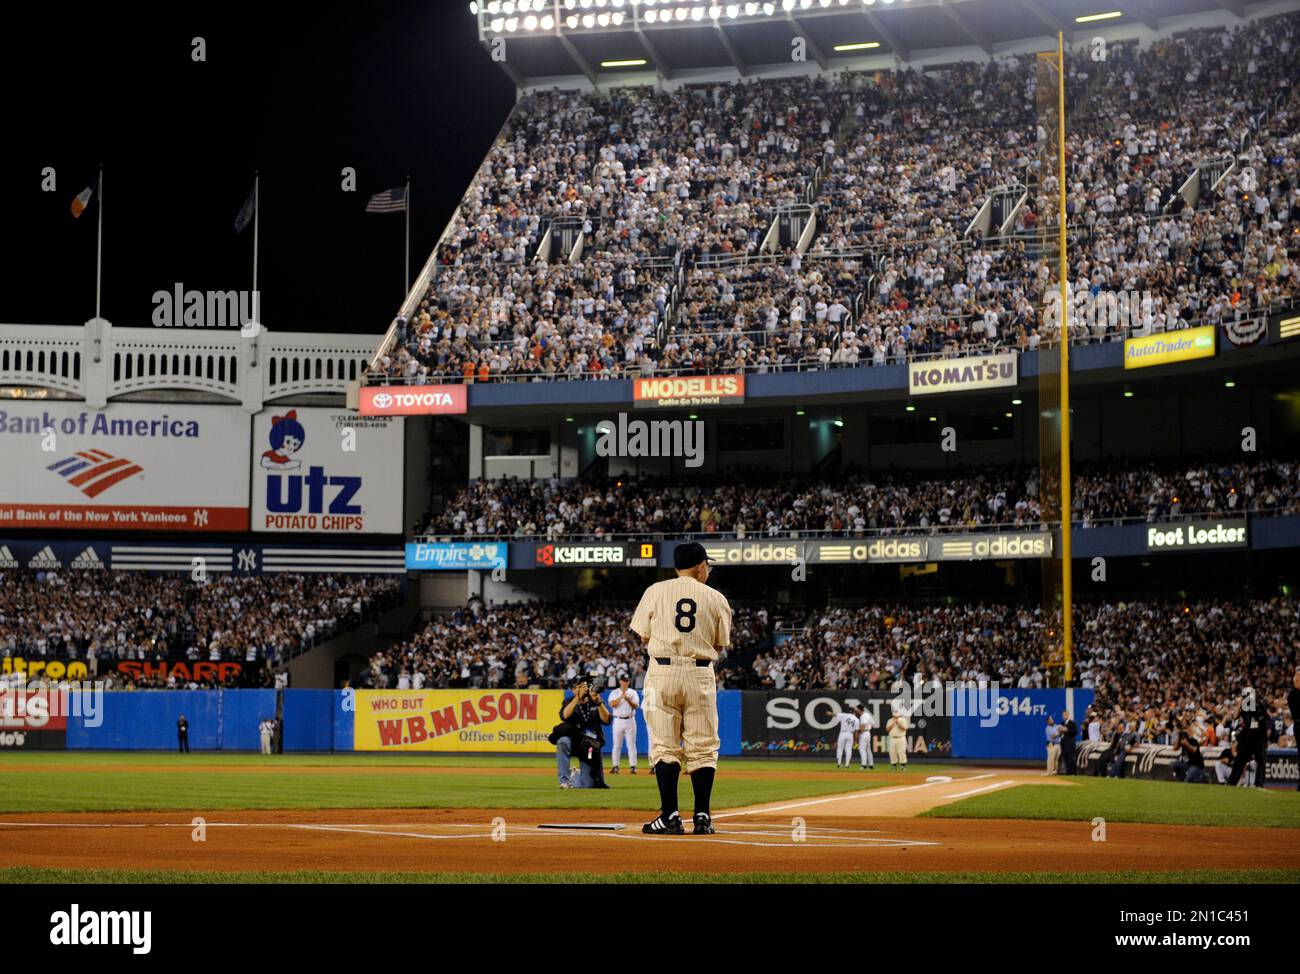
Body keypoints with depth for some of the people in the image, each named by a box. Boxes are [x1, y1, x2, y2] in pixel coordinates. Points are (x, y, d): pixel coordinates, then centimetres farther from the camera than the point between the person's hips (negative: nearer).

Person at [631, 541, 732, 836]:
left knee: (665, 746, 1)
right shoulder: (716, 598, 6)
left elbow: (644, 637, 6)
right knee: (703, 747, 6)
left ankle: (670, 817, -5)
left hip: (662, 671, 0)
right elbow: (721, 645, 10)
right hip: (700, 673, 1)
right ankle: (702, 817, 3)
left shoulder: (655, 591, 4)